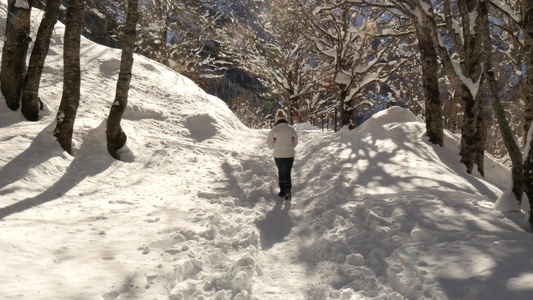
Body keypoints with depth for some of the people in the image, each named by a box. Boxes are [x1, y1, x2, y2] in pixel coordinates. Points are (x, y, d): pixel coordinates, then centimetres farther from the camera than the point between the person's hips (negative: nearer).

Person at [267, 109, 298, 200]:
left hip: (278, 155, 0)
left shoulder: (274, 130, -10)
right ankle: (288, 190, -10)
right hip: (290, 155, 0)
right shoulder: (291, 129, -5)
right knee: (287, 172, 7)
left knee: (281, 172, 17)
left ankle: (282, 191, 22)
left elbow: (270, 144, -3)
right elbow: (296, 142, 5)